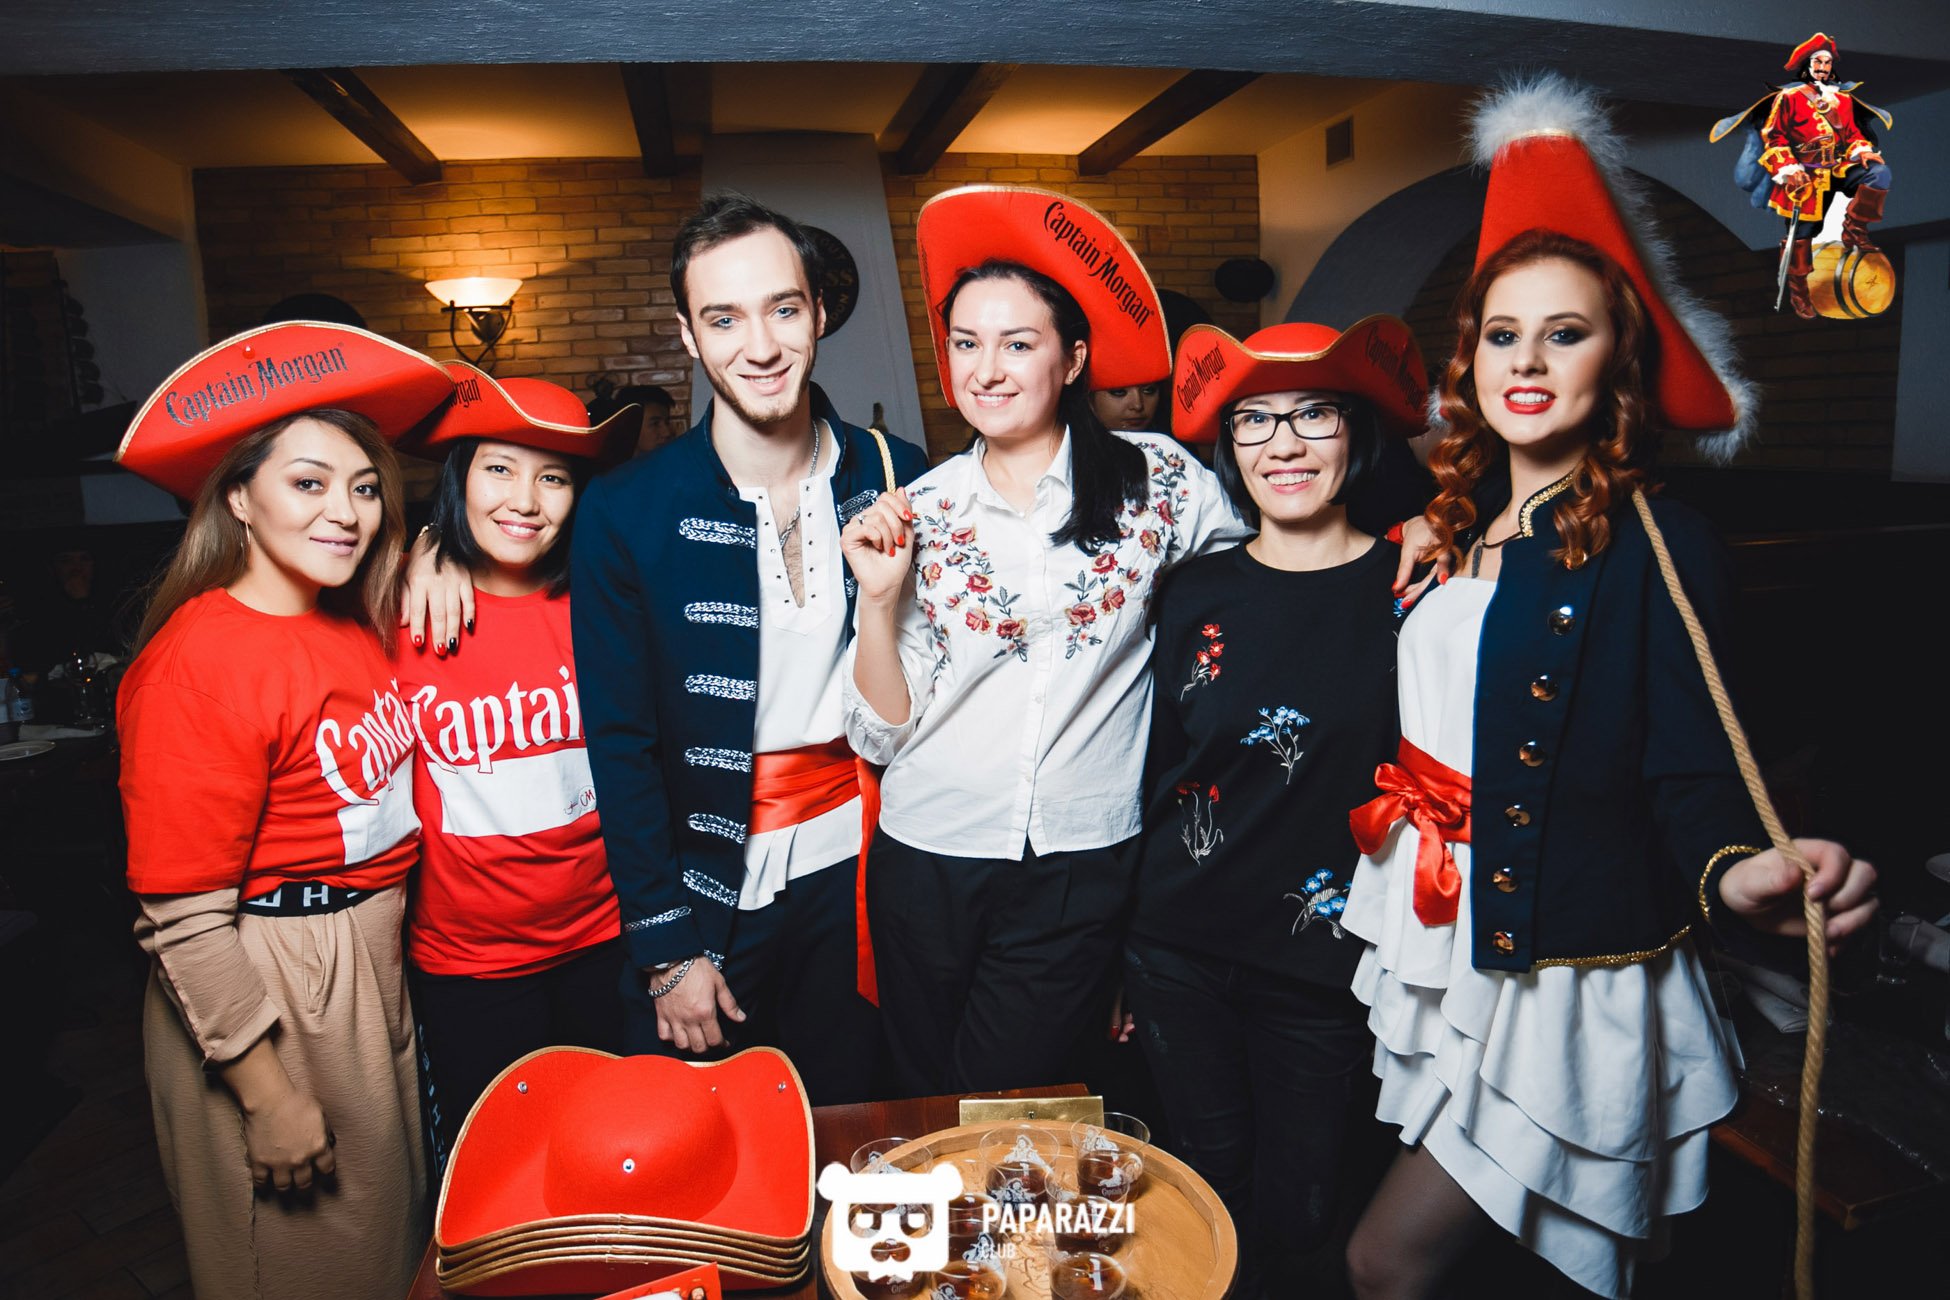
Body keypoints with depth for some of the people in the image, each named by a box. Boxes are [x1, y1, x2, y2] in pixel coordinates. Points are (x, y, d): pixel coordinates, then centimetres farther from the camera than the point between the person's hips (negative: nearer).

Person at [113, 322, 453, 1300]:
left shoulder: (360, 626, 0)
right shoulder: (202, 661, -22)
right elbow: (181, 918, -21)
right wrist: (269, 1095, -17)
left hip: (375, 957, 7)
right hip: (262, 991, -7)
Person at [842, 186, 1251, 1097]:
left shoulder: (1161, 483, -5)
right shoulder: (917, 513, -2)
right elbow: (882, 734, -2)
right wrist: (879, 600, -14)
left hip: (1079, 874, -2)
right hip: (928, 863, 2)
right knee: (923, 1111, 17)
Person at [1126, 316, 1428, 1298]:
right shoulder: (1197, 595, 0)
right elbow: (1154, 775, 6)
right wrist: (1120, 957, 9)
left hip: (1325, 963, -1)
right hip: (1179, 956, 2)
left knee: (1292, 1215, 12)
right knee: (1209, 1193, 14)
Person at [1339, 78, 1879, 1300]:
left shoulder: (1658, 546, -12)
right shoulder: (1452, 528, 7)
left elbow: (1690, 770, -18)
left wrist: (1738, 874, -37)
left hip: (1567, 980, -6)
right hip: (1441, 957, 6)